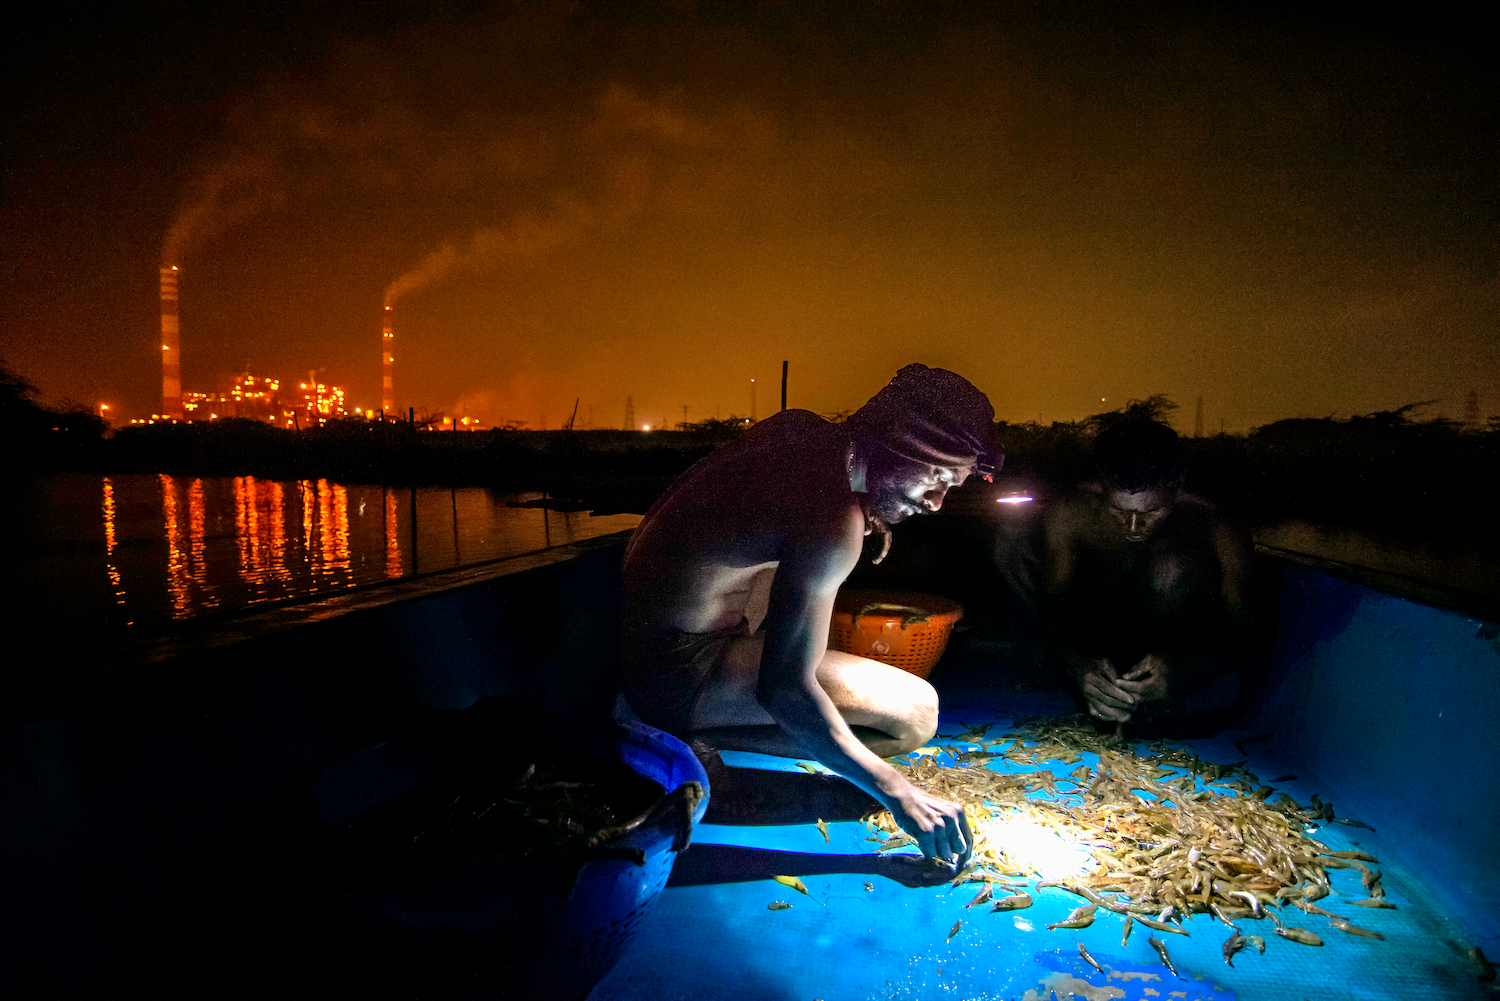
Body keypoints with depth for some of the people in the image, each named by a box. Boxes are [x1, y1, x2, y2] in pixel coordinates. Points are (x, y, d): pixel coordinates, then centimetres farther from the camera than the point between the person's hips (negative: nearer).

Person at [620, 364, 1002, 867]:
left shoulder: (799, 427, -1)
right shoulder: (834, 522, -26)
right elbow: (784, 688, -26)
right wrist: (897, 793, -18)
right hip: (675, 676, -9)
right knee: (916, 712, -12)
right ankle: (697, 735, -7)